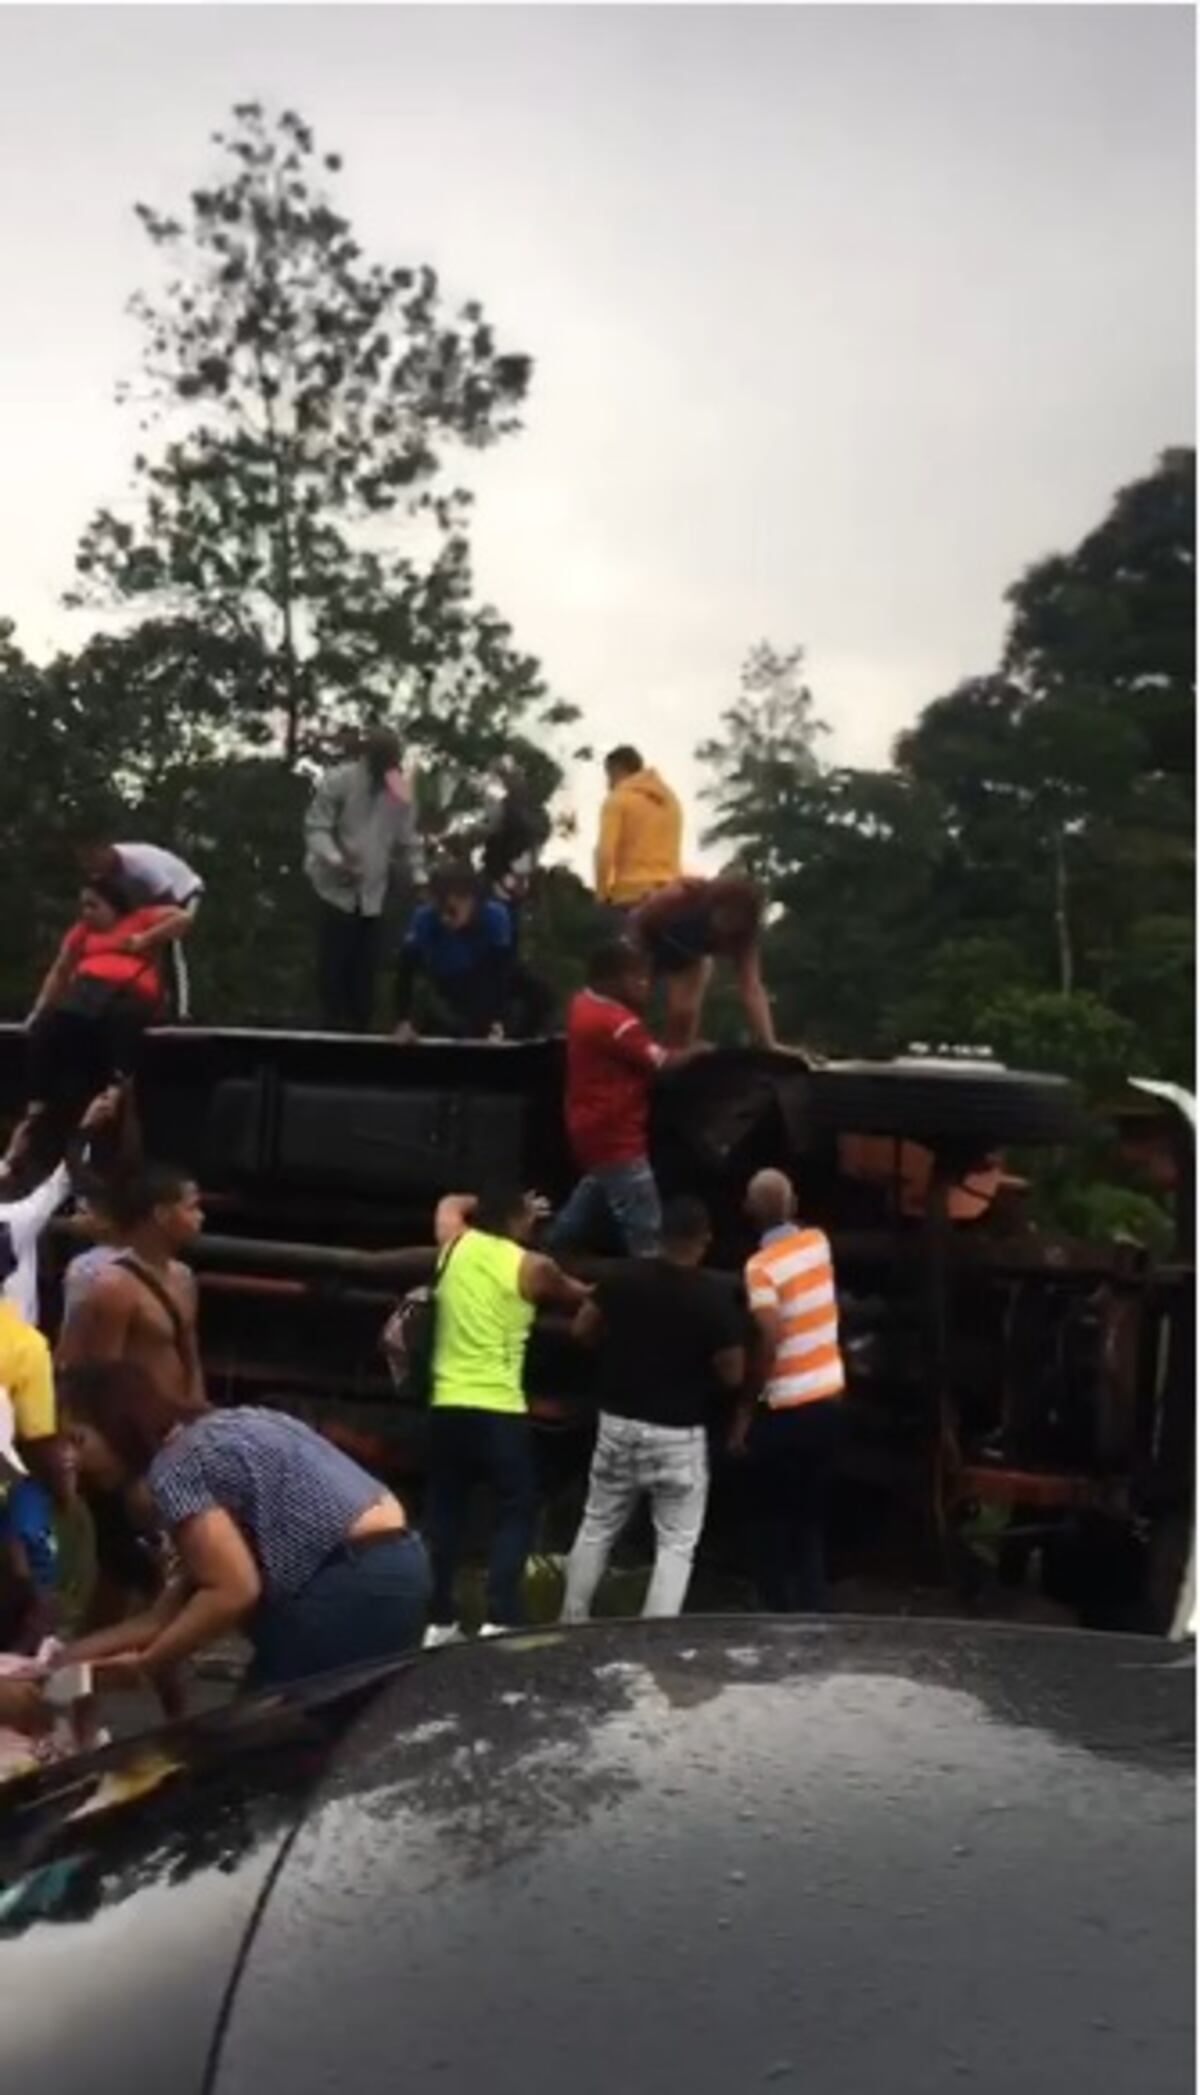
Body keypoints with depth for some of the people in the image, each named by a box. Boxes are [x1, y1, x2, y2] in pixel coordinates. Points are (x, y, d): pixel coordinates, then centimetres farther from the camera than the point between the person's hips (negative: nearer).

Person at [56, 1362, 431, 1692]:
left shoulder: (174, 1470, -9)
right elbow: (180, 1603, 19)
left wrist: (144, 1667, -4)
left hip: (354, 1585, -10)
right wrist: (74, 1654, 19)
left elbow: (233, 1592, -15)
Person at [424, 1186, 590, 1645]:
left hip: (448, 1405, 5)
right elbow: (579, 1296, 18)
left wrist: (497, 1202, 35)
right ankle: (499, 1619, -7)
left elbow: (451, 1202, 31)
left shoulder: (455, 1245, 8)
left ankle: (440, 1621, 14)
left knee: (445, 1513, 12)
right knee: (516, 1511, 4)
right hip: (498, 1409, -4)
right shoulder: (534, 1268, -2)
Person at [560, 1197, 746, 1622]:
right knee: (676, 1545, 6)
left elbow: (583, 1330, 6)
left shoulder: (624, 1278, -5)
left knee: (597, 1528, 19)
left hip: (618, 1423, 4)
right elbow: (733, 1376, -11)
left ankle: (571, 1623, 28)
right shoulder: (715, 1296, -15)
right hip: (678, 1435, -4)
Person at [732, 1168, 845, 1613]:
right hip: (829, 1398, 6)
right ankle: (811, 1610, 20)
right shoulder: (818, 1242, 1)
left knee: (774, 1521, 7)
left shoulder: (761, 1267, -17)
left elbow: (769, 1342, -23)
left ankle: (782, 1613, 9)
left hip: (785, 1408, -6)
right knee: (810, 1517, 17)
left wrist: (744, 1411, -17)